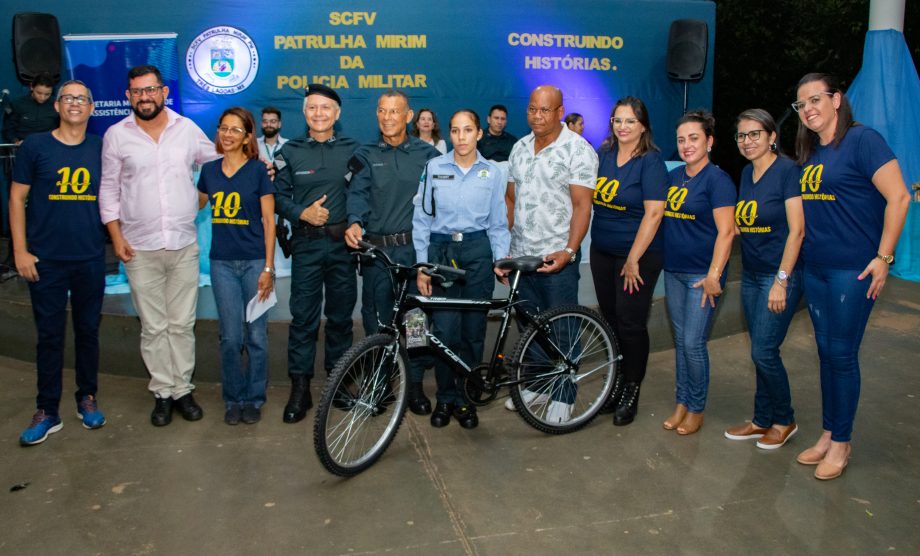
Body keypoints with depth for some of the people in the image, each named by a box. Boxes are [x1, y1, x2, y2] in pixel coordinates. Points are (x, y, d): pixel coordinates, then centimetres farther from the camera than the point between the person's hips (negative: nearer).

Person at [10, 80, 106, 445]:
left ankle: (87, 398, 27)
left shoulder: (101, 149, 5)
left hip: (91, 260, 2)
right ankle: (47, 412, 16)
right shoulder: (35, 146, -2)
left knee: (88, 330, 11)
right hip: (46, 261, -2)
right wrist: (20, 251, -6)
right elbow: (17, 199, 0)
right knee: (49, 335, 5)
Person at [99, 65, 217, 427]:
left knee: (182, 325, 8)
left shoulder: (187, 128, 3)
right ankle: (163, 393, 19)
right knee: (153, 327, 7)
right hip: (140, 248, 0)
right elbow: (109, 189, 5)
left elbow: (218, 163, 15)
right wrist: (116, 236, -2)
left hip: (184, 245, 1)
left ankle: (183, 389, 20)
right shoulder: (116, 135, 1)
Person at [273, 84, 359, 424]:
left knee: (341, 315, 9)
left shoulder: (352, 150, 6)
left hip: (342, 243, 1)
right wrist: (302, 213, -12)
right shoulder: (290, 152, 6)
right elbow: (278, 195, 4)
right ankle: (299, 389, 9)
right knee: (303, 317, -1)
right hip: (306, 244, 0)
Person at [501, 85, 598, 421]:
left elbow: (582, 205, -14)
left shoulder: (578, 149, -9)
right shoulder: (520, 148, 11)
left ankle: (563, 396, 16)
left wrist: (569, 251, -24)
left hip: (557, 257, -6)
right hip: (521, 254, 6)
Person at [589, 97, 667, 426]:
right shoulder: (603, 155, 7)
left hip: (637, 254, -5)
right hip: (602, 252, 6)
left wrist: (633, 259, -17)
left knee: (630, 324, 1)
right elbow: (589, 197, 16)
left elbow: (653, 213, -15)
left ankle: (631, 392, 16)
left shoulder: (651, 162, -10)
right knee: (610, 320, 12)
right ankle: (618, 382, 27)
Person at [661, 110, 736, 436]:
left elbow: (725, 231, -15)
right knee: (680, 340, 13)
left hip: (701, 274, -7)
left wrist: (714, 275, -20)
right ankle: (682, 403, 24)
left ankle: (696, 409, 14)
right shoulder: (673, 177, 11)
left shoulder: (717, 179, -10)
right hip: (673, 271, 7)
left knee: (694, 343, -3)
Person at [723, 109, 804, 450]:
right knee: (761, 352, 12)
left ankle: (784, 421, 15)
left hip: (780, 274, -7)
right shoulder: (746, 174, 10)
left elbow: (796, 230, -15)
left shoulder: (787, 171, -11)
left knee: (764, 351, -5)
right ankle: (762, 421, 24)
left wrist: (781, 281, -18)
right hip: (751, 275, 7)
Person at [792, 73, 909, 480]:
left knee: (842, 354, -1)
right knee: (826, 351, 13)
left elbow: (898, 198, -14)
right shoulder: (809, 153, 12)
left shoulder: (861, 139, -9)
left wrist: (883, 257, -15)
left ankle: (841, 442, 14)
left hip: (853, 270, -7)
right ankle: (828, 434, 25)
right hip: (815, 269, 7)